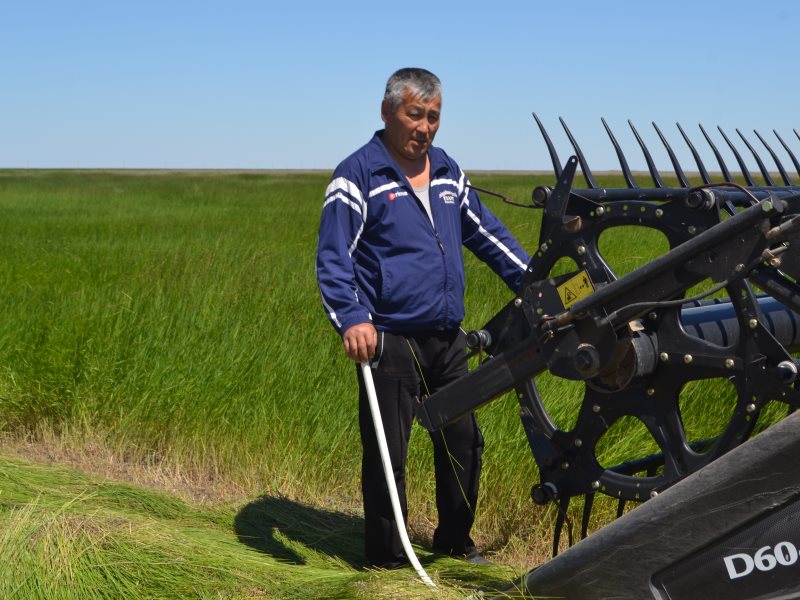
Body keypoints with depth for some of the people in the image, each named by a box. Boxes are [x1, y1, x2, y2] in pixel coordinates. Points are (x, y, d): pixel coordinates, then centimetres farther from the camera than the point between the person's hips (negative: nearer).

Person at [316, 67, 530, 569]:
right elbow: (333, 258, -13)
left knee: (464, 442, 16)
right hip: (390, 340, -7)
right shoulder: (358, 175, -8)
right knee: (387, 454, 1)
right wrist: (352, 319, -27)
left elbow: (487, 234, 22)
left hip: (447, 340, 7)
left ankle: (455, 540, 34)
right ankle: (388, 558, 17)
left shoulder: (447, 172, 13)